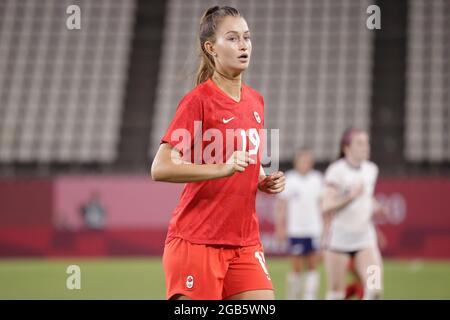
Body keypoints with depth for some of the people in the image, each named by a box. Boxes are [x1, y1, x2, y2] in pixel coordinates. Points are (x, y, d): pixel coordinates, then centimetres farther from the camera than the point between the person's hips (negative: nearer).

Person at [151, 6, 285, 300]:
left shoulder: (255, 101, 12)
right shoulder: (198, 100, -10)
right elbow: (160, 169, -18)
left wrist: (264, 181, 7)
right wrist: (223, 168, -28)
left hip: (245, 241, 6)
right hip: (196, 240, -6)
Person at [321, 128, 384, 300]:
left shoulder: (371, 169, 6)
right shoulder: (337, 171, -11)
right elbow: (326, 208, -17)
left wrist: (376, 207, 3)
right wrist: (351, 196, -27)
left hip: (365, 237, 4)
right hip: (340, 237, -4)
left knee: (375, 288, -13)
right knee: (336, 292, 4)